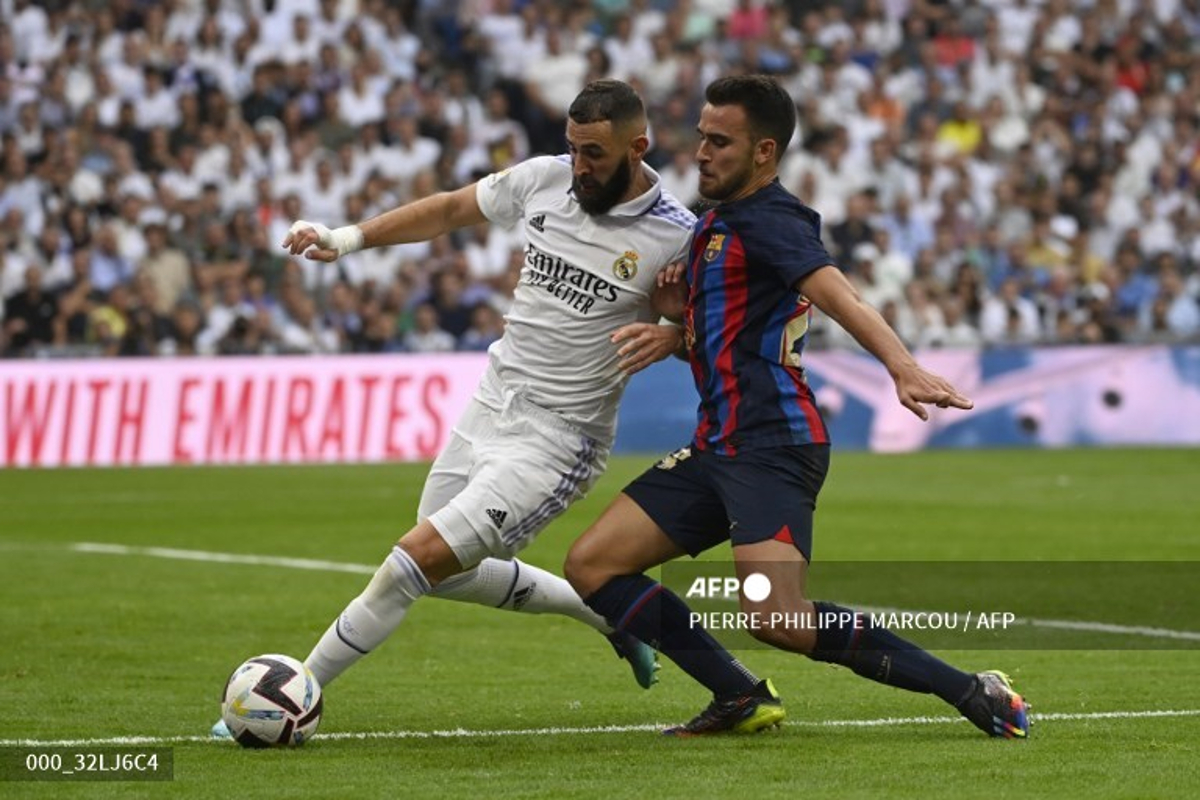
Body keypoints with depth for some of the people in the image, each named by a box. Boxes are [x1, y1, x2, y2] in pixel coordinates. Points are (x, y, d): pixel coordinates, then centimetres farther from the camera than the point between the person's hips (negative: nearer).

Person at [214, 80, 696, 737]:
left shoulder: (676, 237, -17)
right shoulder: (546, 178, -3)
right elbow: (451, 210, 12)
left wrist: (669, 337, -29)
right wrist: (349, 237, 6)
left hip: (555, 443, -7)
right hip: (488, 410, 7)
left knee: (419, 558, -16)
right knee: (449, 576, 20)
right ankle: (609, 612, 37)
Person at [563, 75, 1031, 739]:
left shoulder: (766, 222, -10)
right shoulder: (717, 224, 20)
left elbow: (838, 296, -28)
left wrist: (903, 369, -45)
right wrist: (681, 310, 5)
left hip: (771, 447, -10)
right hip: (719, 446, 10)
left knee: (777, 619, -24)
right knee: (591, 566, 4)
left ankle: (973, 692, -13)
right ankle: (742, 699, 5)